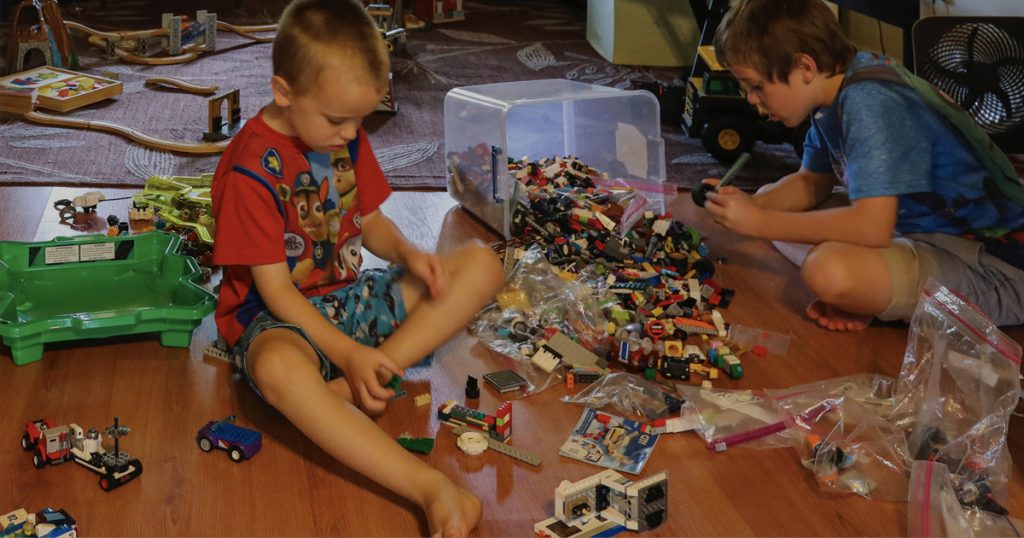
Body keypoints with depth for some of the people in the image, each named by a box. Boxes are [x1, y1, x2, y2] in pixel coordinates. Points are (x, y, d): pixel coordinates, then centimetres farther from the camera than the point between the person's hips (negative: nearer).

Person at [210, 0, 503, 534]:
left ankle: (355, 390, -22)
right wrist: (348, 354, -28)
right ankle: (430, 487, -48)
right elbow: (274, 288, -19)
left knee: (481, 264, -7)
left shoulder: (345, 137, 2)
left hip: (351, 297, 7)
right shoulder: (250, 170, -19)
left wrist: (408, 254, -11)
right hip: (280, 318, -7)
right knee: (278, 369, -44)